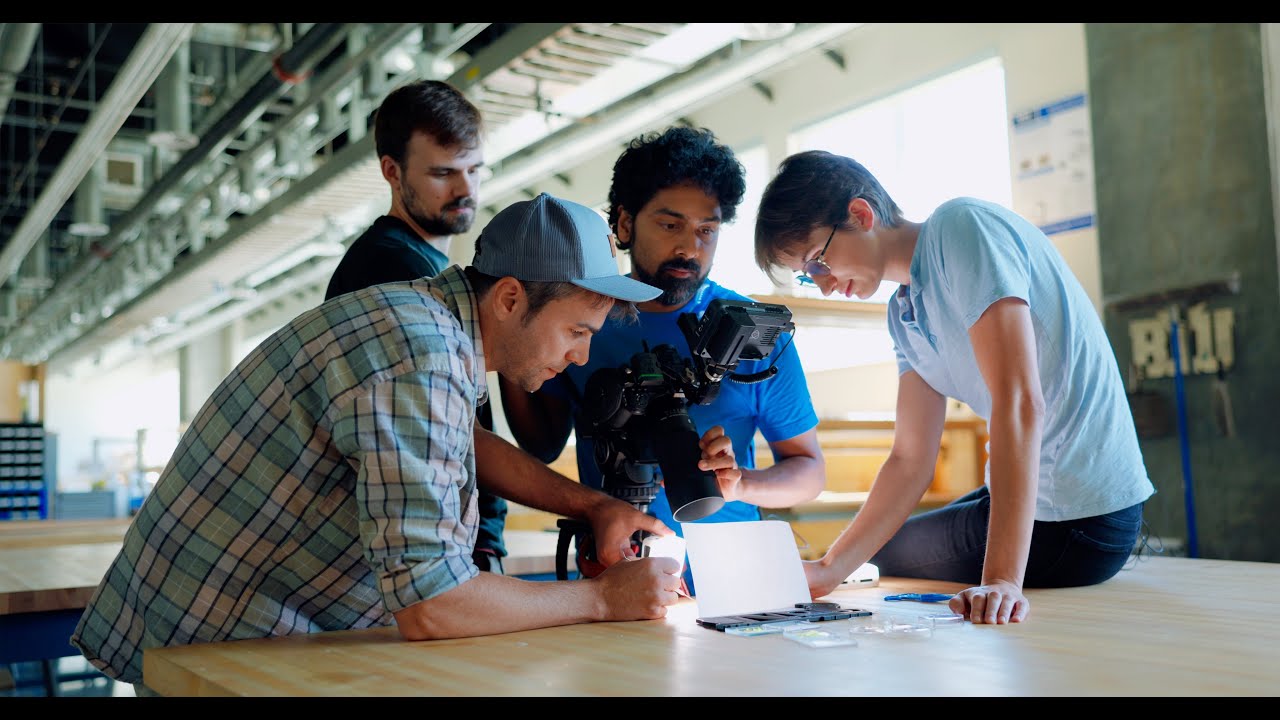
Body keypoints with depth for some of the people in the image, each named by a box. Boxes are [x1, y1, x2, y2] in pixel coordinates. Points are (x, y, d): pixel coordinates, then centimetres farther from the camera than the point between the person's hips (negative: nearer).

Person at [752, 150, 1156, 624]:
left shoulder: (962, 228, -18)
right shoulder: (903, 313, 9)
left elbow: (1019, 403, -28)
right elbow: (911, 460, 7)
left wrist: (1002, 579, -33)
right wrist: (830, 570, -3)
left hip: (1079, 519, -9)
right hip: (1036, 497, 9)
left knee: (882, 558, 9)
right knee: (866, 558, 24)